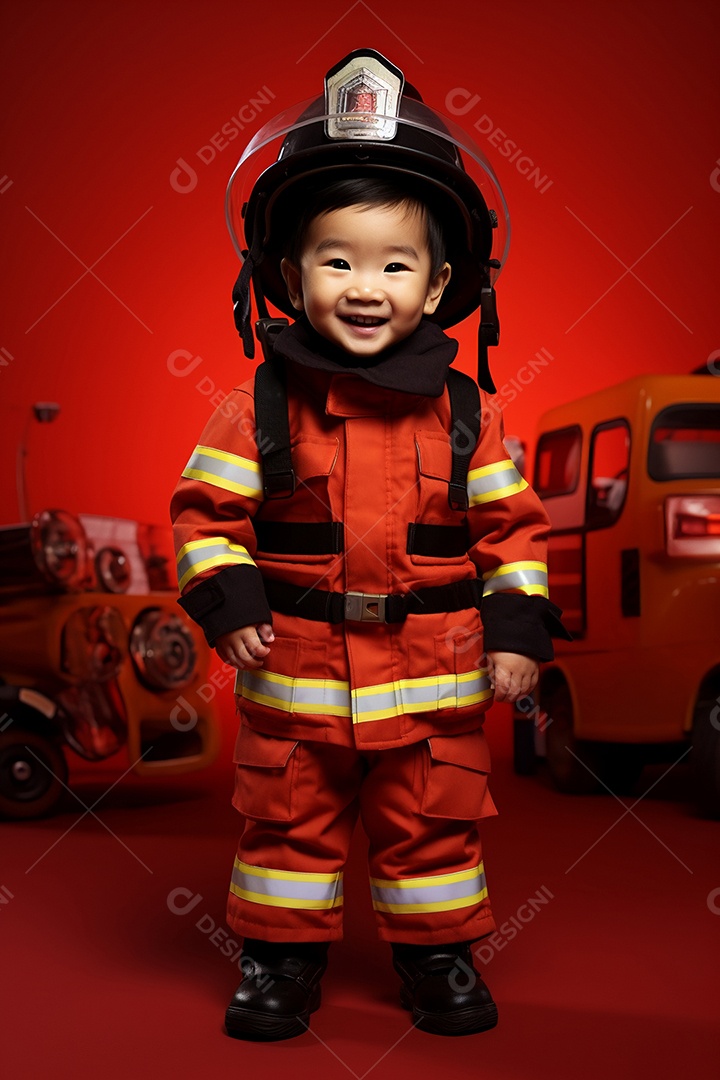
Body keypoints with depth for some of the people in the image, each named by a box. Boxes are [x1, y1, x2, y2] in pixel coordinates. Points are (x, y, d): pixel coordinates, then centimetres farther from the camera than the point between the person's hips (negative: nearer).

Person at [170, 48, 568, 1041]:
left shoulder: (463, 412, -2)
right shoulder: (262, 406, -5)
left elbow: (512, 525, 3)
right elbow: (207, 509, -1)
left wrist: (519, 628, -3)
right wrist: (227, 604, -12)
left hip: (434, 674, 1)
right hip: (294, 672, 0)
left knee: (433, 822, 14)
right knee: (289, 818, 13)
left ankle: (438, 952, 33)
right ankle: (282, 955, 31)